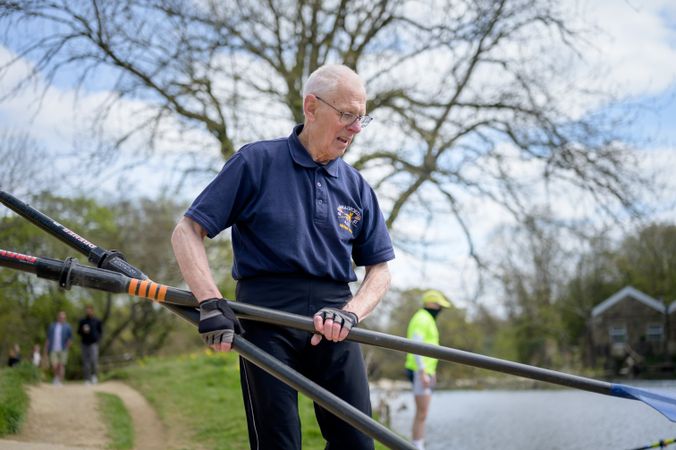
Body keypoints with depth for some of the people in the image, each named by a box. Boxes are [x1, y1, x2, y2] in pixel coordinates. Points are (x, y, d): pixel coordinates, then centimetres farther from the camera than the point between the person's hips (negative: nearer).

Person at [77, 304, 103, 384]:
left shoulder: (97, 321, 1)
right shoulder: (82, 321, 5)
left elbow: (100, 331, 10)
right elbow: (78, 331, 11)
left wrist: (97, 338, -5)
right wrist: (83, 331, -11)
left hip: (94, 344, -2)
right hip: (85, 344, 2)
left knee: (94, 360, -16)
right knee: (86, 362, 1)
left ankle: (94, 375, 9)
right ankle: (87, 379, 8)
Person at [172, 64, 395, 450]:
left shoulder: (357, 187, 13)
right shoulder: (257, 161, 1)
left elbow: (380, 269, 12)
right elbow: (187, 232, -3)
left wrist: (351, 313, -9)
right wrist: (212, 303, -17)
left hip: (333, 322, 4)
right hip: (266, 318, -4)